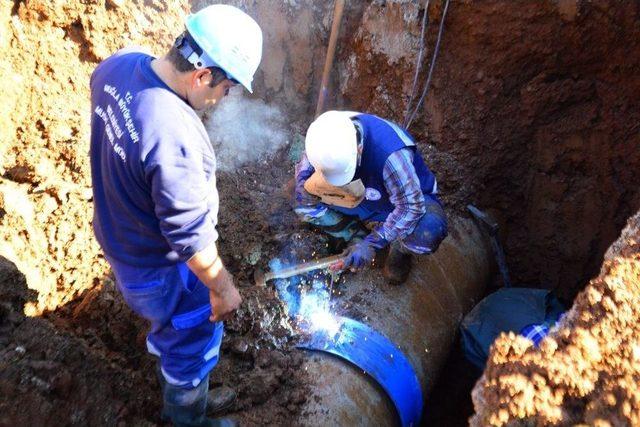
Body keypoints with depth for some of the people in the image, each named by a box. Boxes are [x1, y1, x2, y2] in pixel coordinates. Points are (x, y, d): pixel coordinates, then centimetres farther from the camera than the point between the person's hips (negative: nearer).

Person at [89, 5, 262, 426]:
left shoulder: (118, 64, -12)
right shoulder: (174, 137, -40)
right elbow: (191, 235, -31)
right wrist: (222, 288, -14)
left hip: (119, 237, 9)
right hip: (160, 268, -8)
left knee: (171, 332, 32)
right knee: (192, 344, 19)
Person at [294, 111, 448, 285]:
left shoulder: (391, 153, -41)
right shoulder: (324, 137, -24)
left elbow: (411, 206, -33)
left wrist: (372, 243, -33)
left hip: (408, 197, -4)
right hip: (362, 198, 4)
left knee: (428, 234, -38)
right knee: (304, 205, -16)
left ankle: (400, 249, 0)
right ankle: (358, 236, 6)